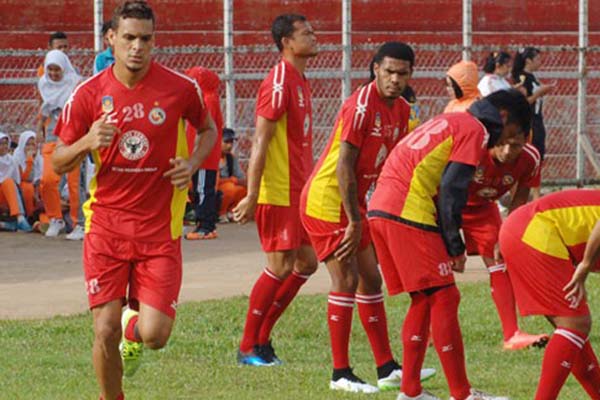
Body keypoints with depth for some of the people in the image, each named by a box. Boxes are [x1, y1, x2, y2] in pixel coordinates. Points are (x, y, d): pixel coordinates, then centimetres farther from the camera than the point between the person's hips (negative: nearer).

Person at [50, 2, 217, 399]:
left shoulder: (181, 88, -4)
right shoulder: (89, 93, -3)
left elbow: (208, 129, 16)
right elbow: (58, 162, 3)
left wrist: (193, 162, -5)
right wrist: (87, 143, -19)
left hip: (160, 228, 0)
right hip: (106, 227, 0)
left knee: (155, 334, -9)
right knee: (105, 330, -6)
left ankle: (134, 327, 30)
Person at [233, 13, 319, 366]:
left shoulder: (301, 82, 15)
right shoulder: (279, 83, -15)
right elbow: (261, 141, -19)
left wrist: (309, 185, 21)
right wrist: (252, 196, -23)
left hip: (298, 192, 10)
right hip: (277, 192, -10)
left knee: (307, 262, 10)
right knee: (281, 267, -8)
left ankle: (262, 338, 16)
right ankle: (249, 347, 1)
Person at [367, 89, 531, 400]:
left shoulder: (448, 121, 27)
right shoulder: (475, 130, -1)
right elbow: (452, 188, -11)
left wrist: (449, 243, 20)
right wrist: (455, 247, -6)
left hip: (379, 209, 9)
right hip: (408, 214, -9)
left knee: (424, 301, 15)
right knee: (444, 298, -5)